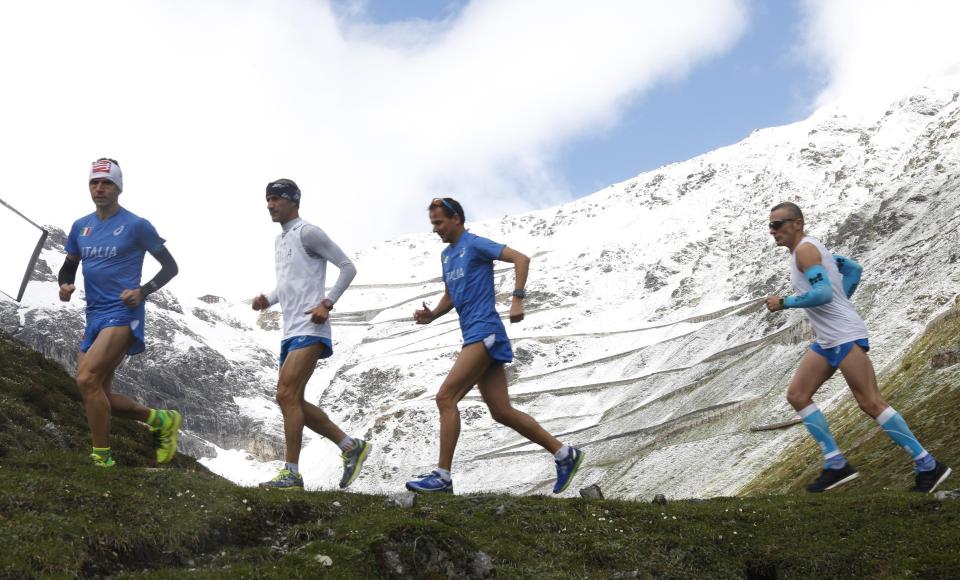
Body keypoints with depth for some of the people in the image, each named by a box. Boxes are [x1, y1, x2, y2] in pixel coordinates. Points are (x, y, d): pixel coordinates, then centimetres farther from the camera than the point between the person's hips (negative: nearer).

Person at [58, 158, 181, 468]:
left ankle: (102, 457, -14)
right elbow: (68, 267, 23)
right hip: (94, 316, 7)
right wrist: (64, 285, 0)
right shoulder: (81, 227, 12)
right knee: (99, 395, 8)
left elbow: (170, 266, 0)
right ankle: (162, 420, 27)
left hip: (122, 314, -7)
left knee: (86, 379, -23)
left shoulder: (136, 225, -4)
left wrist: (144, 291, -15)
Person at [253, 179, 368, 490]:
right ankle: (351, 446, 16)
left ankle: (291, 474, -14)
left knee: (287, 394, -16)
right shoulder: (280, 239, 21)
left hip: (309, 328, -10)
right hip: (291, 332, 10)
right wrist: (267, 300, 10)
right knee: (290, 400, 8)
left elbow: (348, 267, -8)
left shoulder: (307, 232, -6)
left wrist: (327, 303, -17)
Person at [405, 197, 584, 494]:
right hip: (476, 336, 9)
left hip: (484, 332, -9)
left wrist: (517, 299, -22)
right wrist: (432, 315, 8)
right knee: (501, 412, 6)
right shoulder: (446, 255, 20)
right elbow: (450, 297, 28)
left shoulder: (475, 245, -5)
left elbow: (521, 259, -13)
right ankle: (564, 453, 13)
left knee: (446, 397, -15)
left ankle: (442, 476, -12)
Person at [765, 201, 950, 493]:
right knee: (797, 395, 6)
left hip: (845, 337, -10)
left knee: (870, 403, -9)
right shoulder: (810, 248, 17)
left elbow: (823, 293, -25)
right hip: (827, 341, 10)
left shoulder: (805, 249, -13)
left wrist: (784, 302, -16)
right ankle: (836, 465, 6)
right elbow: (853, 268, 26)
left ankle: (928, 466, -2)